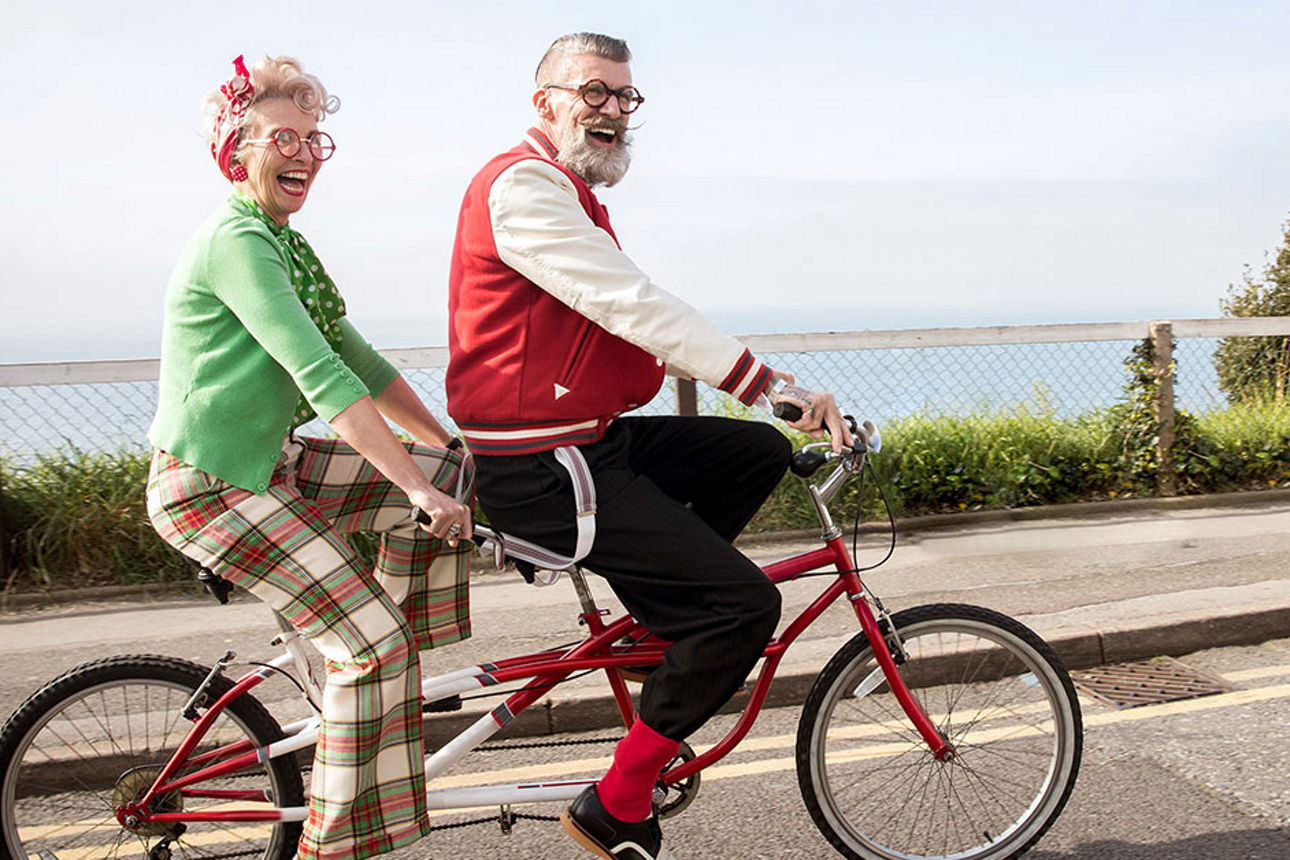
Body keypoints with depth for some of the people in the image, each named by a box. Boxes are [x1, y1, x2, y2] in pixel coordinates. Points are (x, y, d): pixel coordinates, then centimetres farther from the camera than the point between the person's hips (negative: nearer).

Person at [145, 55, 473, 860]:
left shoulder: (285, 244, 13)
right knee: (371, 641, -15)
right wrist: (417, 488, -30)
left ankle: (393, 661, 12)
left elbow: (360, 361, 14)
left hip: (268, 462, 9)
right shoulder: (236, 241, -18)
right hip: (208, 486, -9)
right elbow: (322, 378, -27)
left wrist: (450, 446, 10)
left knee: (452, 471, 1)